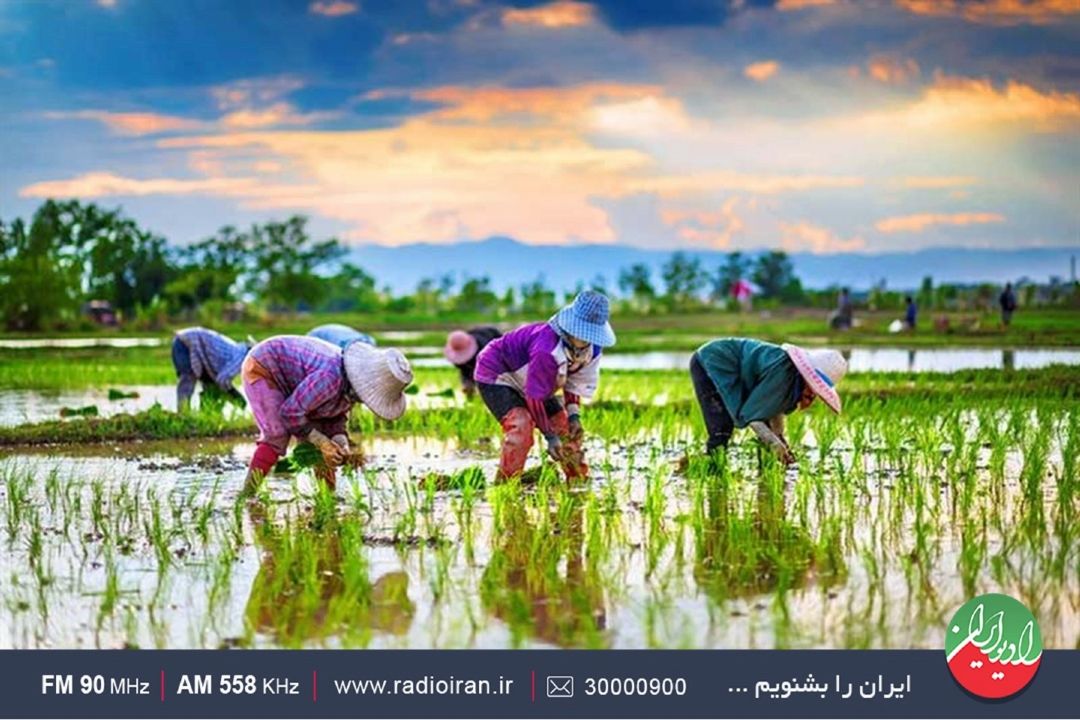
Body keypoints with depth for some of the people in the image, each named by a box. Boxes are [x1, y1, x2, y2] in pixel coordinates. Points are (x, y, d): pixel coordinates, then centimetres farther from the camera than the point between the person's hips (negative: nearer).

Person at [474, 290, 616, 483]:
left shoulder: (592, 350, -15)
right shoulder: (547, 349, -42)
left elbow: (576, 383, 2)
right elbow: (534, 396, -34)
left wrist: (574, 416, -13)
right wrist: (550, 436, -29)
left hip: (526, 380, 9)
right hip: (495, 375, -8)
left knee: (565, 426, 6)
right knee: (521, 426, -30)